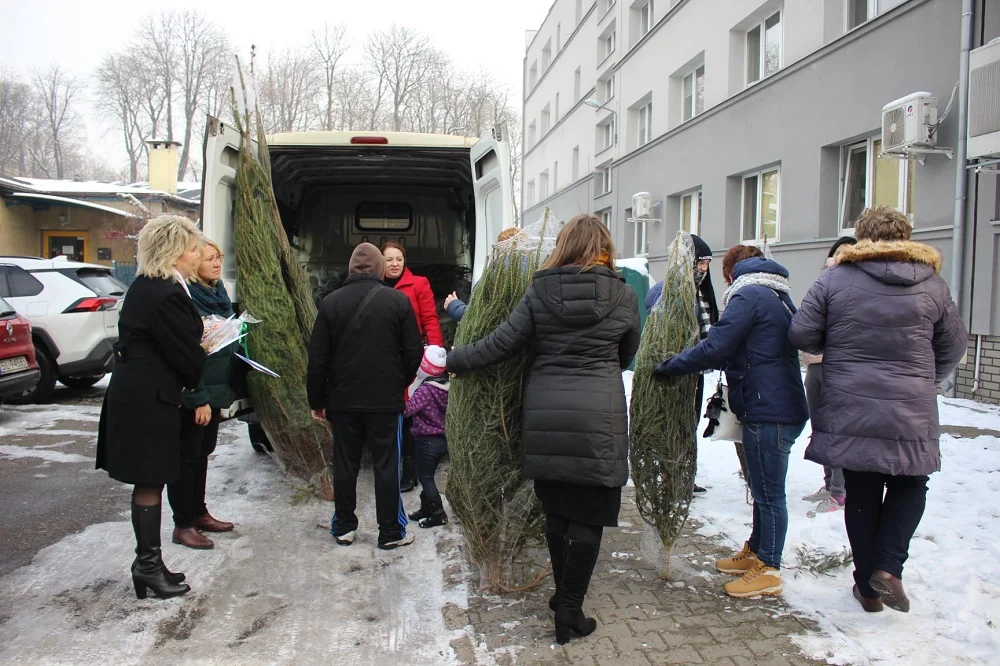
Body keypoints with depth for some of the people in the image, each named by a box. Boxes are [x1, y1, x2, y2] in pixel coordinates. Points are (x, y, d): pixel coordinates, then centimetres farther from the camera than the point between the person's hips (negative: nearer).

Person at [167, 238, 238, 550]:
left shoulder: (217, 292, 9)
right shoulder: (186, 297, -18)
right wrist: (199, 398, -23)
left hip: (214, 387, 9)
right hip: (193, 394, -9)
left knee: (203, 451, 17)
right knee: (187, 455, 2)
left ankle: (199, 513, 30)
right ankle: (183, 525, 13)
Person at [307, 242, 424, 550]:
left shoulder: (332, 302, -2)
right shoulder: (397, 300, -6)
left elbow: (317, 357, -1)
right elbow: (413, 351, -3)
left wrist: (317, 400, 8)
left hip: (343, 399, 2)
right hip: (386, 399, -2)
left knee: (345, 464, 13)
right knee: (386, 466, 6)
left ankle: (343, 527, 23)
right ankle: (391, 533, 12)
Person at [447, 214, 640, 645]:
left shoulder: (540, 291, 2)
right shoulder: (623, 296, 2)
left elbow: (502, 342, 1)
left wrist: (455, 361, 13)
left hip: (544, 415, 2)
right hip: (598, 418, -2)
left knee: (556, 511, 15)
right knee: (589, 516, 4)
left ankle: (564, 597, 28)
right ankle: (569, 609, 7)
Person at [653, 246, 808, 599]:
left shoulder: (747, 296, -13)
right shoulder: (778, 296, 18)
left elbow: (714, 348, -20)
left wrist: (669, 367, -10)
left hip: (768, 411, -10)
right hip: (782, 407, 10)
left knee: (769, 493, 0)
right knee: (764, 489, 20)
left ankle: (768, 571, 11)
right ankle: (755, 552, 35)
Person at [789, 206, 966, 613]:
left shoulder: (834, 279, -4)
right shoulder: (932, 285, 2)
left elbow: (801, 335, -6)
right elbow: (954, 346, 11)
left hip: (850, 413, 0)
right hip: (912, 416, 1)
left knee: (861, 495, 11)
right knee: (910, 487, 20)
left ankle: (868, 587, 20)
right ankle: (890, 567, 5)